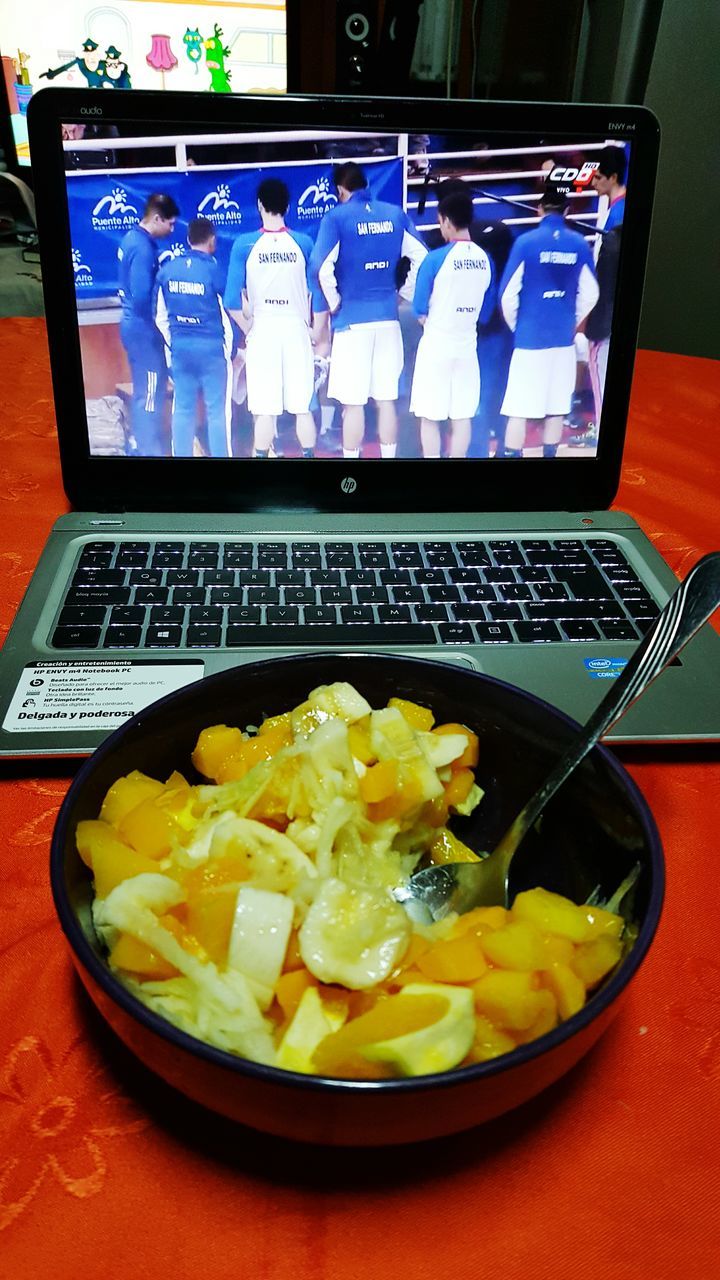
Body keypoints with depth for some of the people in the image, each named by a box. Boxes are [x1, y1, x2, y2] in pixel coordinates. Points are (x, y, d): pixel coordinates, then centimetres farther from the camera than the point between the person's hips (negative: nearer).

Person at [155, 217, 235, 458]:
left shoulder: (167, 269, 4)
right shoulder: (214, 270, -10)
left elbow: (161, 317, 9)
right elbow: (228, 314, -5)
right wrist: (229, 348, 9)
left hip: (180, 348, 5)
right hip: (212, 348, -5)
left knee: (182, 409, 10)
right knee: (217, 410, 2)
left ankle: (181, 455, 16)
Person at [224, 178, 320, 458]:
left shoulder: (244, 245, -4)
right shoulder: (304, 243, -1)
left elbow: (232, 300, -6)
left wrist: (248, 329, 7)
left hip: (261, 331, -1)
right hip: (296, 330, 1)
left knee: (265, 410, 3)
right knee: (303, 407, 7)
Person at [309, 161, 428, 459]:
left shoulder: (336, 217, -5)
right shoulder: (395, 214, 8)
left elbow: (321, 268, -16)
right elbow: (421, 258, 5)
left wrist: (333, 302, -3)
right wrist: (407, 294, 13)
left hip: (352, 318, -4)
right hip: (388, 316, 4)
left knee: (353, 403, 1)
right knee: (386, 399, 9)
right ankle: (388, 456, 15)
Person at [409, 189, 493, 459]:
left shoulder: (436, 258, -13)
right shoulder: (485, 259, 2)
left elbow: (420, 310, -6)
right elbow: (482, 304, 11)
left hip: (436, 346, -5)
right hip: (467, 346, 5)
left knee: (430, 417, 4)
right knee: (462, 416, 9)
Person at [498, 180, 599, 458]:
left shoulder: (526, 242, -9)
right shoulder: (580, 244, 1)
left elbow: (508, 295, -9)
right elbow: (590, 295, 6)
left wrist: (515, 326, 8)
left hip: (529, 338, -3)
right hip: (563, 339, 3)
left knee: (518, 409, 1)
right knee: (556, 408, 12)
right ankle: (550, 454, 19)